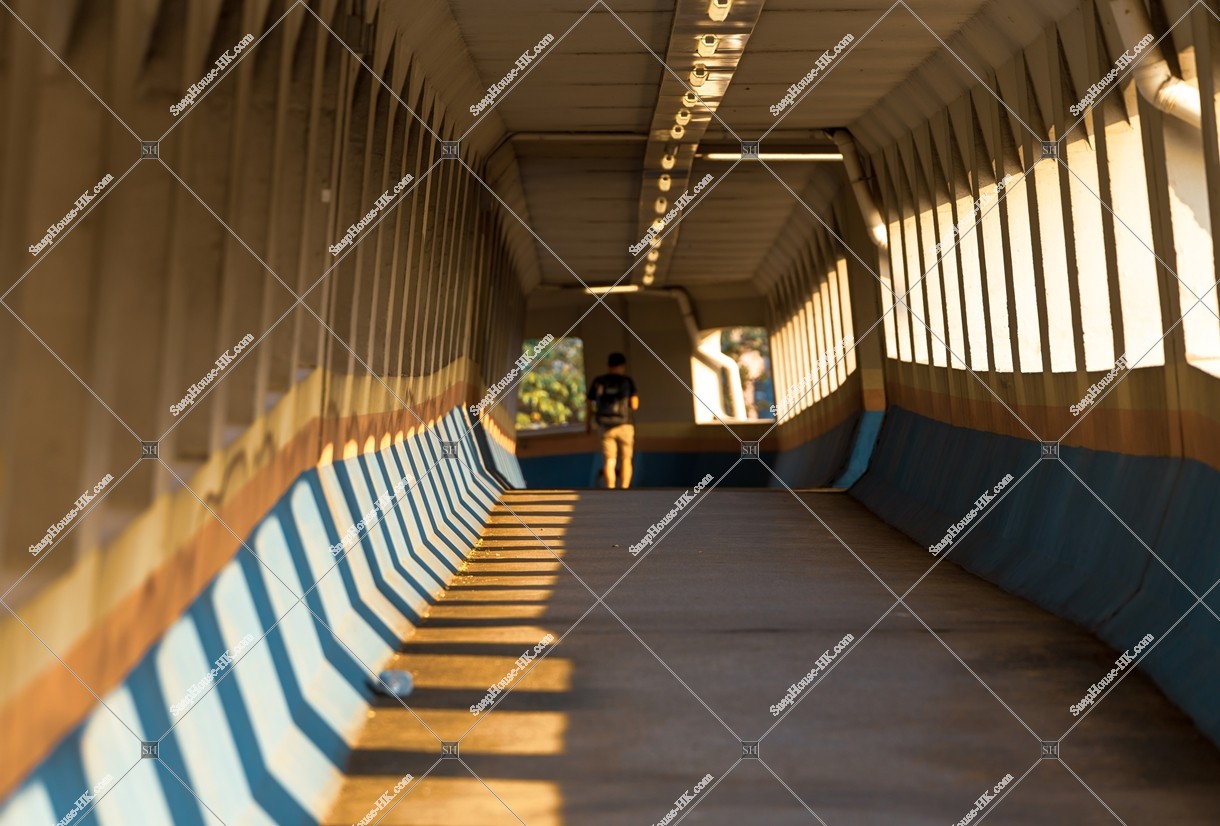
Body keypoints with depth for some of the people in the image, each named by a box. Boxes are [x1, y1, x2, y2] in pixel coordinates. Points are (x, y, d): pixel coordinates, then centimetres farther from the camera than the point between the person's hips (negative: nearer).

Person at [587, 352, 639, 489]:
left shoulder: (598, 382, 4)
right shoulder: (627, 381, -3)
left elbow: (590, 405, 5)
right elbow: (634, 404, -9)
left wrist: (588, 424, 15)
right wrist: (635, 396, 12)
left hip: (606, 426, 2)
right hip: (624, 425, -2)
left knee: (609, 461, 4)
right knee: (626, 459, 8)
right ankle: (624, 489, -1)